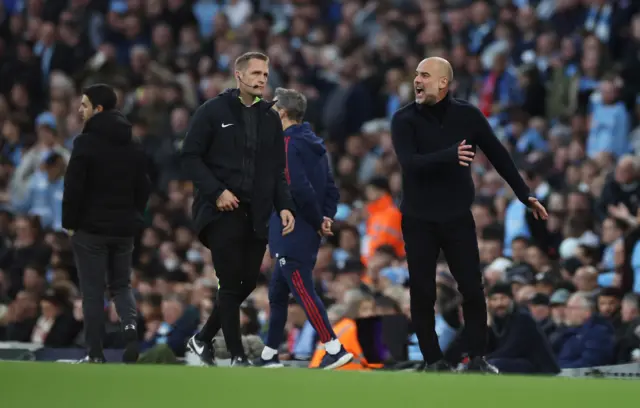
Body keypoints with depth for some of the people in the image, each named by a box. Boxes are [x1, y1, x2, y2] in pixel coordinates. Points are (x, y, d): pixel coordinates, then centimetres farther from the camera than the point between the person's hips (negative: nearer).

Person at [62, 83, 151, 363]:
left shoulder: (86, 143, -13)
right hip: (124, 228, 5)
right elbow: (144, 187, 11)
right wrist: (133, 217, 15)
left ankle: (95, 353, 2)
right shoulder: (132, 145, 8)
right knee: (121, 285, 16)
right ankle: (130, 324, -12)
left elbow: (73, 186, -15)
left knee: (93, 291, 2)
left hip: (91, 227, -5)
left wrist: (69, 222, -4)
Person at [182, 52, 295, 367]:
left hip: (256, 214, 5)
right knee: (231, 283, -8)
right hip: (221, 211, -5)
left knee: (247, 282, 5)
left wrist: (284, 205, 2)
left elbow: (278, 170, 17)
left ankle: (203, 339, 23)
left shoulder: (270, 118, 14)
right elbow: (190, 156, -5)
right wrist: (216, 191, -15)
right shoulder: (213, 112, -2)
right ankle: (237, 355, -3)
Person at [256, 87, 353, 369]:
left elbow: (300, 189, -23)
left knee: (303, 292, -7)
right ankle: (269, 356, 22)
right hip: (307, 235, 9)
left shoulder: (288, 144, -14)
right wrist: (326, 217, 4)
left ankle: (334, 349, -10)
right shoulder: (314, 144, 13)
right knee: (278, 293, 16)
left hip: (291, 235, -9)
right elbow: (331, 188, 13)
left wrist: (318, 221, -13)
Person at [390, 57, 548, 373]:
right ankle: (433, 360, 11)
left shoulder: (467, 116, -4)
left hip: (457, 217, 1)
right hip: (419, 220, -1)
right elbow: (409, 162, -23)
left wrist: (525, 196, 6)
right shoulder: (404, 119, -8)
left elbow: (498, 155, 5)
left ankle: (477, 358, 10)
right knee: (422, 294, 1)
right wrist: (450, 155, -38)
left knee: (472, 290, -2)